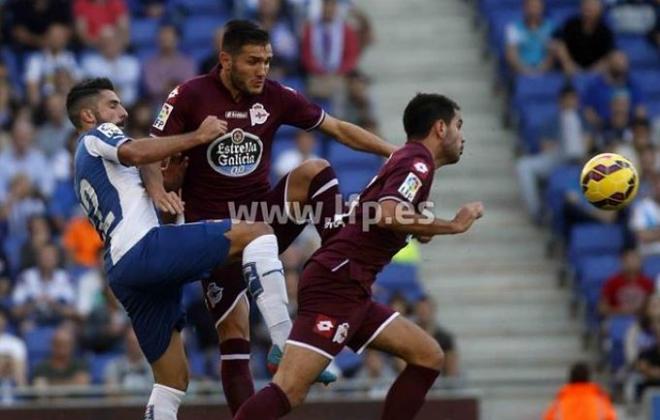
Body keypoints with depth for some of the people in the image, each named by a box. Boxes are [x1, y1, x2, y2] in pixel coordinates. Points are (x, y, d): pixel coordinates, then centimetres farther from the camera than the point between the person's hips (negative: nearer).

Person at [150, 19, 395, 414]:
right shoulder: (190, 97, -10)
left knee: (316, 171, -23)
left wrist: (396, 153, -2)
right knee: (235, 338, -7)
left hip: (261, 216, 3)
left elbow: (339, 129, 4)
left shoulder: (275, 97, -3)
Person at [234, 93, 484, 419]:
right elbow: (387, 214, -24)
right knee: (289, 391, -20)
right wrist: (452, 225, -14)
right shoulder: (418, 162, -6)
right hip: (336, 281, -10)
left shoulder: (408, 160, 23)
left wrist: (418, 229, 15)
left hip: (350, 291, 10)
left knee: (428, 356, 9)